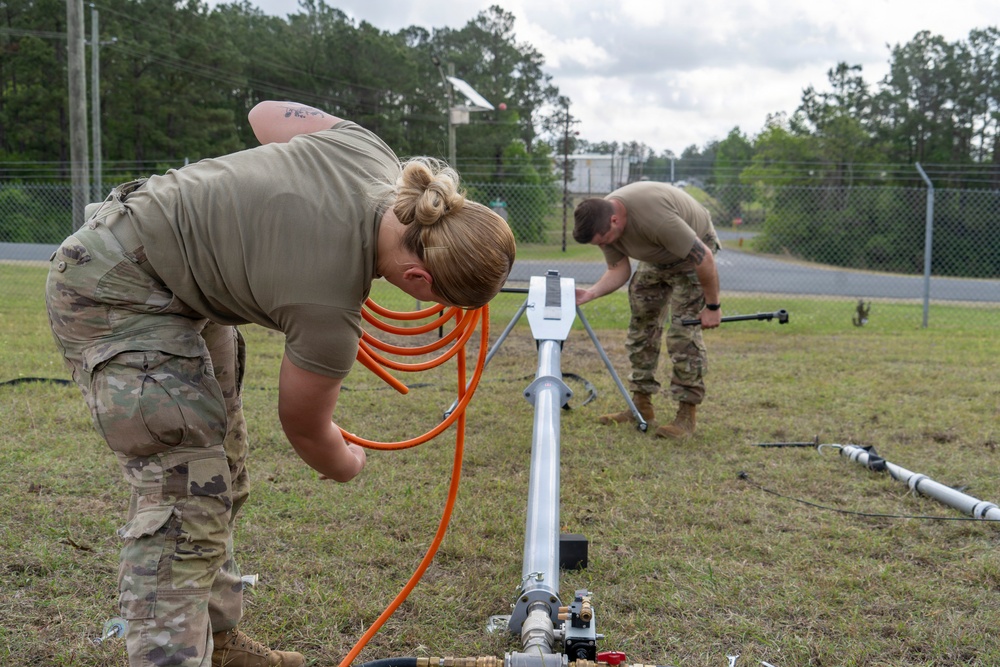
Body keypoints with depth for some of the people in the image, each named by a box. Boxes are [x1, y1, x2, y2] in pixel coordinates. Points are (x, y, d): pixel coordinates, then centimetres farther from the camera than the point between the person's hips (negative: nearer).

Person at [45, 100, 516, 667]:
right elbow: (304, 425, -10)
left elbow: (267, 113, 6)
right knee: (187, 499, -15)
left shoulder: (368, 151, -15)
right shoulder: (330, 306, -32)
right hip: (116, 291, -10)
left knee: (223, 477, 15)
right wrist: (346, 466, 11)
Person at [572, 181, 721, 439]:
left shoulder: (655, 217, -41)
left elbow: (704, 258, -33)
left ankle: (688, 413, -8)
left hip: (695, 251, -7)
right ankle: (641, 404, 12)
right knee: (641, 325, 4)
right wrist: (591, 293, -24)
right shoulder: (601, 221, -17)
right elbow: (618, 269, -7)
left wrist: (712, 306, -22)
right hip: (655, 258, 7)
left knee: (683, 333, -15)